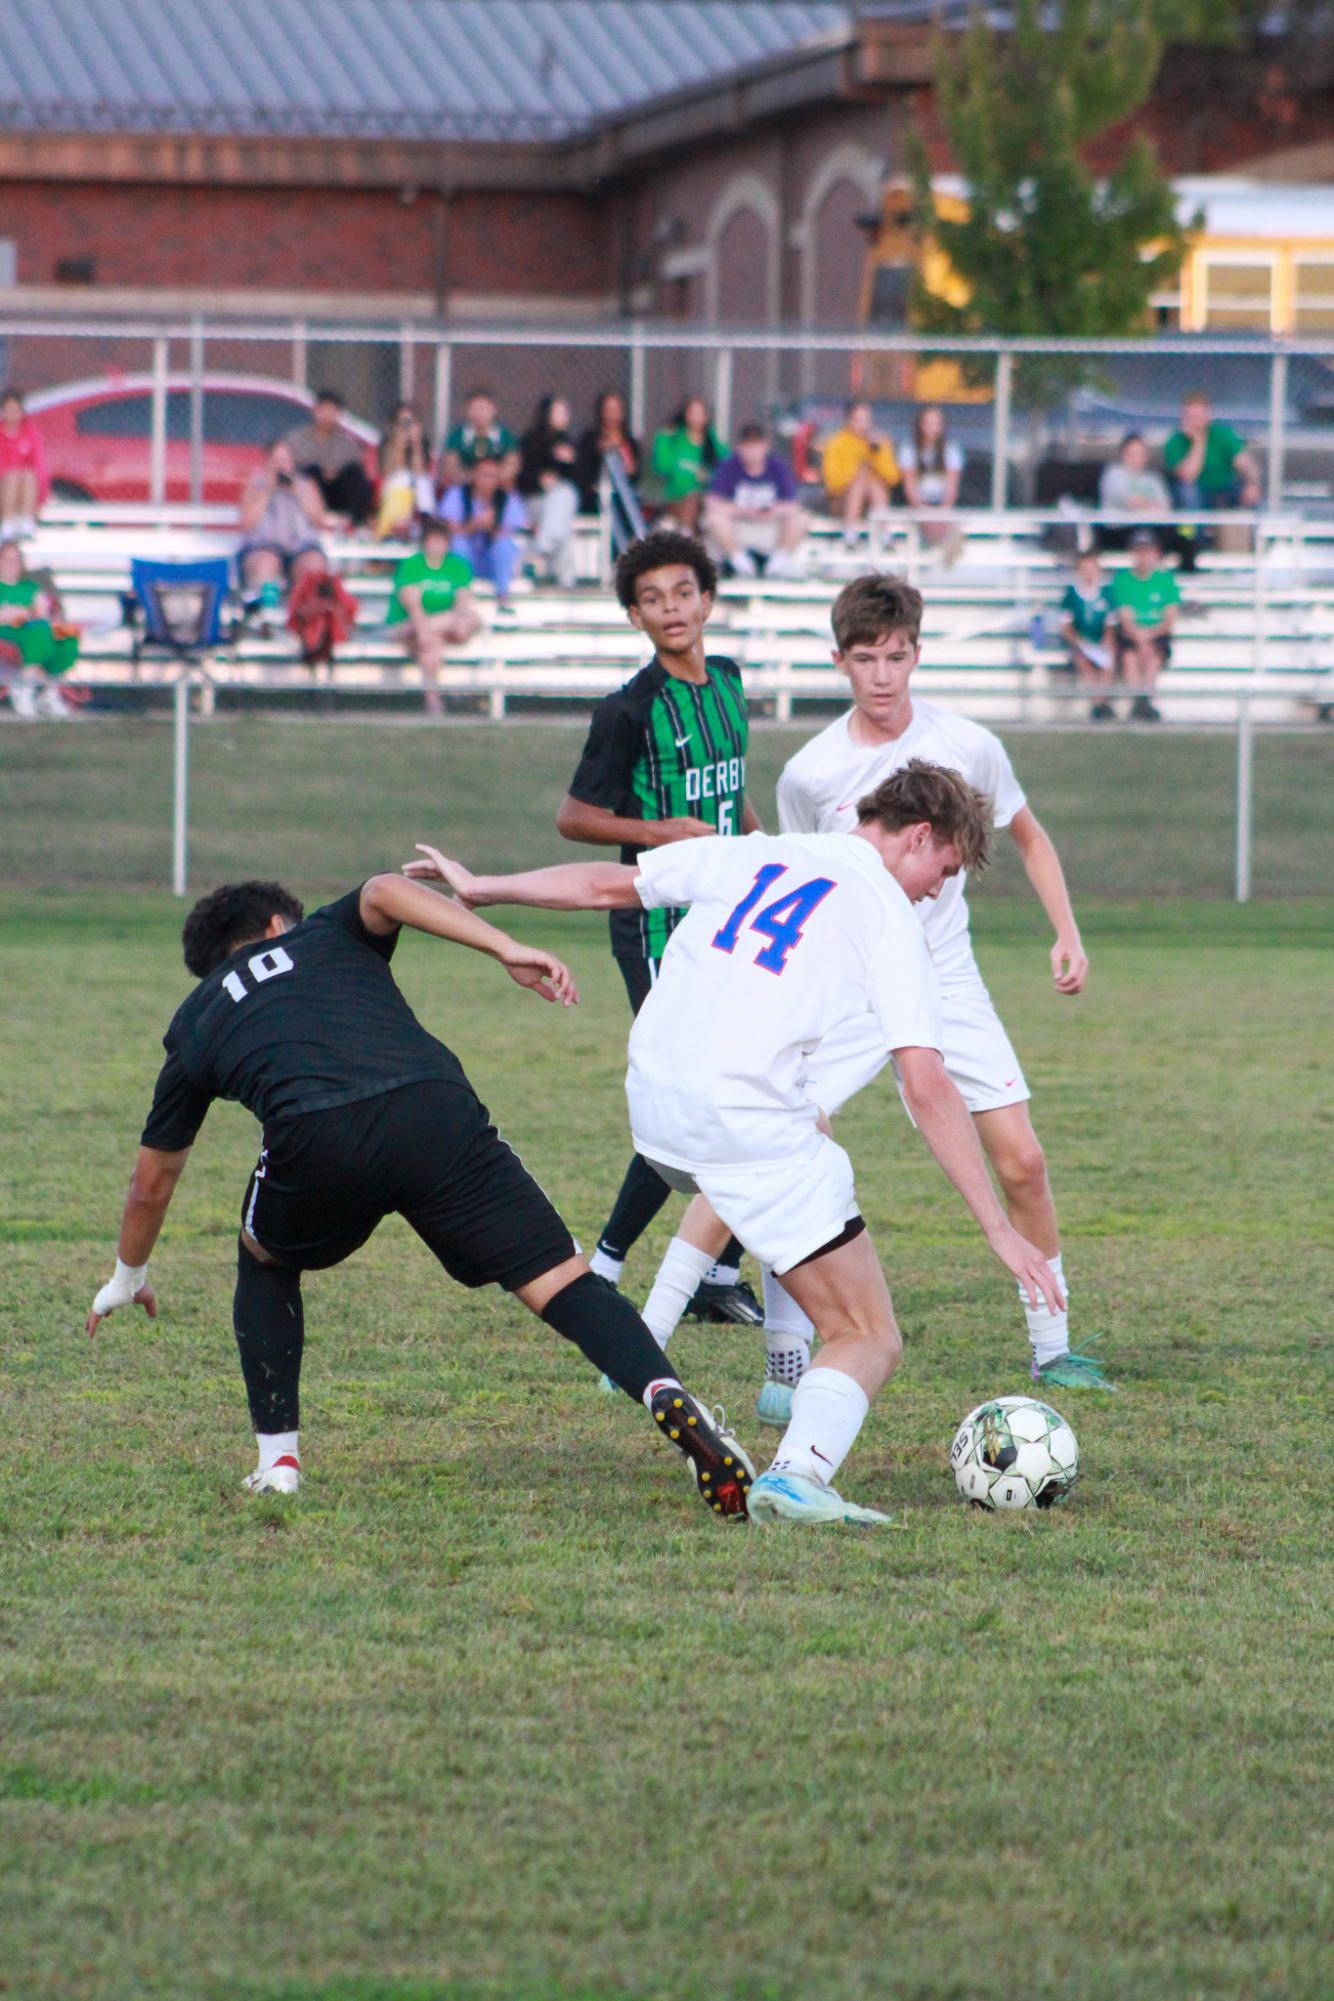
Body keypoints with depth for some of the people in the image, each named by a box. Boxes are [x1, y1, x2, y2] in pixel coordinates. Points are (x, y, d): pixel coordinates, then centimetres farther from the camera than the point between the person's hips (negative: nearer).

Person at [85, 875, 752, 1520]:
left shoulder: (196, 1022, 35)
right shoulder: (325, 934, 35)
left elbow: (151, 1183, 46)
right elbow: (384, 892, 8)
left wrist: (128, 1279, 63)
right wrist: (506, 949, 1)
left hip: (314, 1138, 1)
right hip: (434, 1109, 0)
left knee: (265, 1262, 33)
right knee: (558, 1279, -1)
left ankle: (277, 1460, 26)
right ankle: (667, 1398, -26)